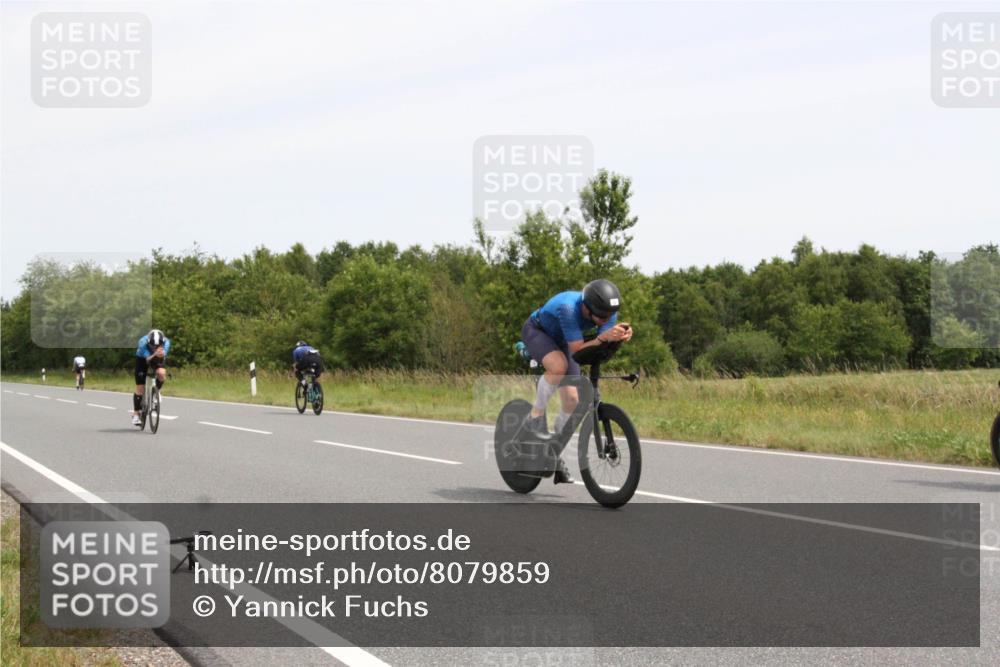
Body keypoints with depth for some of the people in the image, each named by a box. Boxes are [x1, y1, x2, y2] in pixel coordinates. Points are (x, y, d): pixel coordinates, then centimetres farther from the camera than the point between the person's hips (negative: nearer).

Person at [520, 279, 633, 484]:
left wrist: (620, 337, -48)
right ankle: (536, 417, -16)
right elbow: (577, 350, -41)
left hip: (560, 341, 6)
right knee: (559, 365, -38)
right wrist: (603, 338, -57)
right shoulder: (568, 308, -42)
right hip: (536, 331, -6)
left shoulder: (607, 312, -23)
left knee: (573, 400, -6)